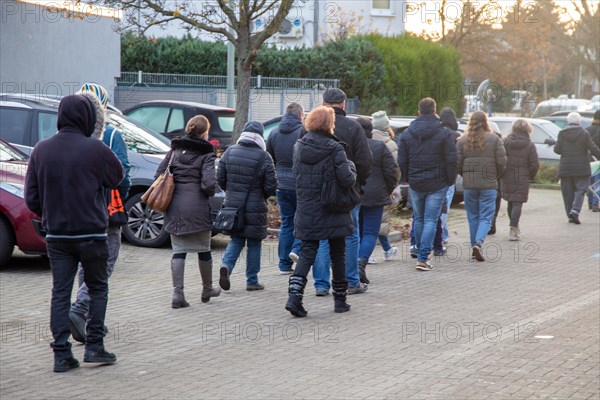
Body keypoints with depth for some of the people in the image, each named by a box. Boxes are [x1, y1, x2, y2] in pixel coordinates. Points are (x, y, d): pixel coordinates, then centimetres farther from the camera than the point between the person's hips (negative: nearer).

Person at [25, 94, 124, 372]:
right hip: (91, 233, -4)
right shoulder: (94, 149, -14)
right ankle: (94, 345, 9)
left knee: (60, 292, 7)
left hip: (56, 235, 4)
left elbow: (31, 196, 4)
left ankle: (61, 354, 3)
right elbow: (118, 176, 3)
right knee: (97, 288, 13)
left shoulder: (42, 149, 0)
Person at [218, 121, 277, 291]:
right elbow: (271, 186, -10)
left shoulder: (230, 152, 0)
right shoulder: (263, 157, -12)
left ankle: (226, 265, -11)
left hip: (232, 205, 3)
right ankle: (252, 281, 14)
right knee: (254, 243, 9)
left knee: (236, 239, 16)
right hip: (255, 206, -3)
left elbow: (220, 178, 3)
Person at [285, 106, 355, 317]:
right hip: (333, 213, -3)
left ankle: (294, 295, -12)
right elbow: (347, 180, -16)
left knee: (307, 252, 6)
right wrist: (351, 166, 2)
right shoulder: (334, 149, -13)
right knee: (338, 255, 11)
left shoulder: (299, 147, 2)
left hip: (307, 212, 4)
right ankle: (340, 300, 18)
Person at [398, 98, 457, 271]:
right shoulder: (444, 133, -7)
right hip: (437, 185, -3)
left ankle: (422, 253, 27)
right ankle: (423, 258, -10)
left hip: (415, 184, 3)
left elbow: (401, 160, 4)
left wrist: (406, 179, 16)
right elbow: (451, 160, -9)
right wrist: (451, 180, 3)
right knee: (430, 220, -2)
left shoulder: (407, 133, 2)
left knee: (419, 219, 17)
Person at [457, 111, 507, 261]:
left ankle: (475, 246, 15)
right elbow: (501, 161, -5)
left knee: (473, 217, 13)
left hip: (469, 185, 2)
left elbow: (457, 163, -2)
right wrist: (495, 177, 11)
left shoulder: (463, 140, 0)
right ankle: (479, 243, -19)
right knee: (486, 217, 1)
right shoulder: (494, 139, -3)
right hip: (489, 185, -2)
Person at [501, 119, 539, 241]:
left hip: (507, 177, 3)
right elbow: (535, 165, -7)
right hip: (522, 179, -3)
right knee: (517, 203, -3)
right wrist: (530, 176, 9)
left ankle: (515, 227, 30)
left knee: (511, 203, 17)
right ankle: (513, 230, -14)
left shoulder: (506, 142, -1)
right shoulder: (530, 145, -5)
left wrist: (501, 173, 9)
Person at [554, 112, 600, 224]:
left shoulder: (562, 133, -1)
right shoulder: (584, 133, -6)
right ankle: (575, 210, -19)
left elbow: (557, 149, -1)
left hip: (565, 168, 2)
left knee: (568, 192, 9)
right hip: (581, 168, -2)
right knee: (580, 190, 2)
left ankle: (571, 216, 9)